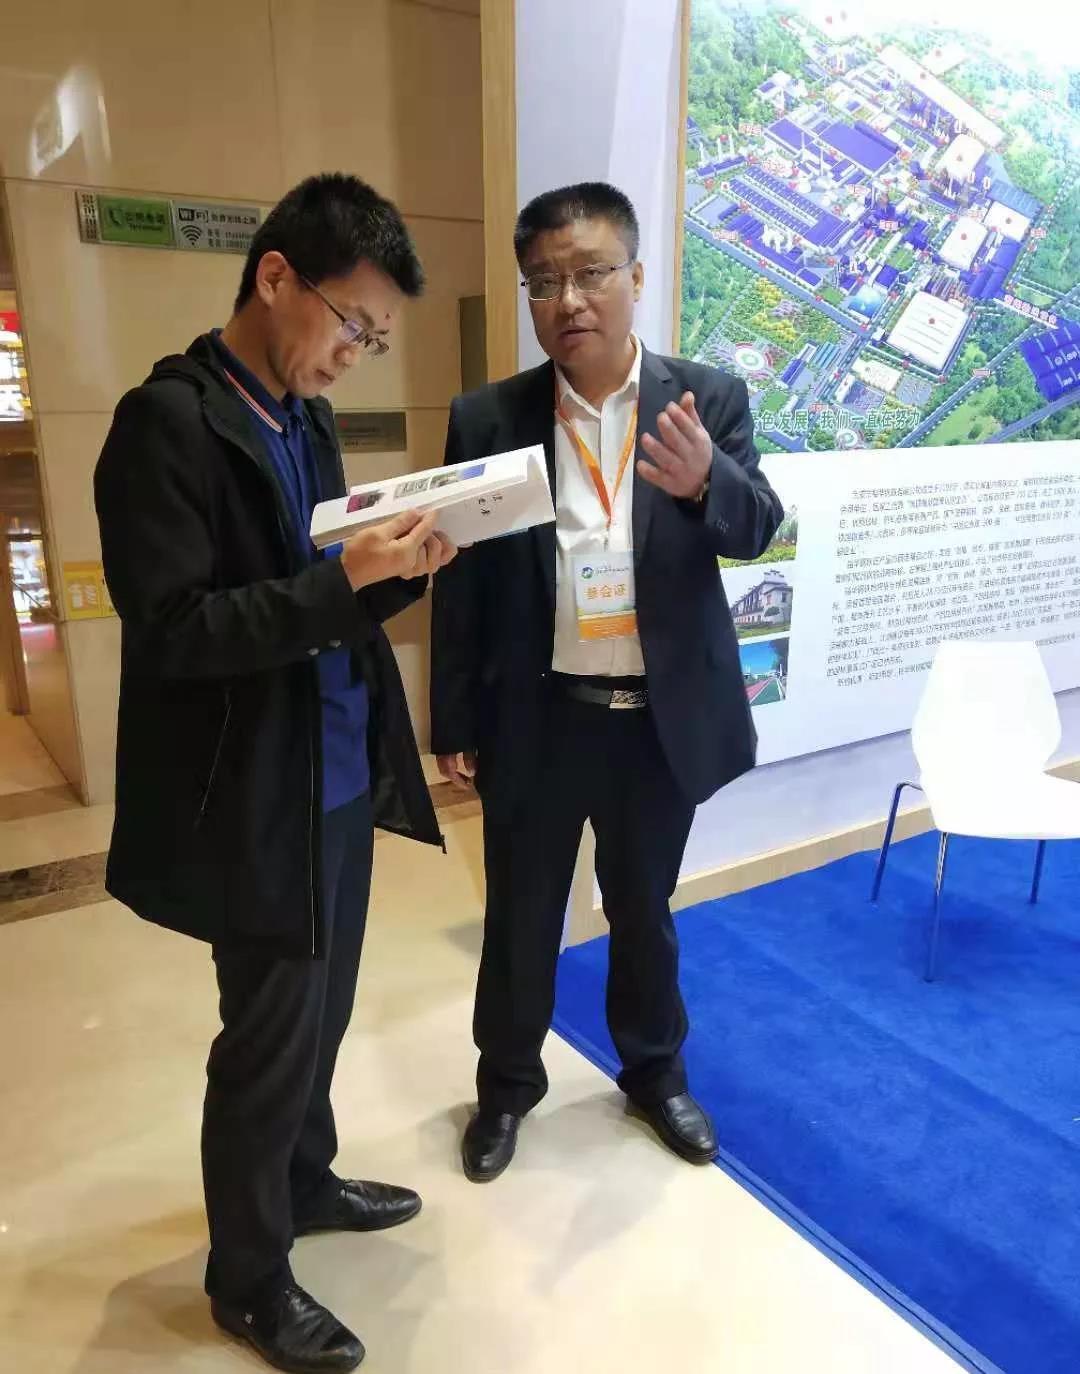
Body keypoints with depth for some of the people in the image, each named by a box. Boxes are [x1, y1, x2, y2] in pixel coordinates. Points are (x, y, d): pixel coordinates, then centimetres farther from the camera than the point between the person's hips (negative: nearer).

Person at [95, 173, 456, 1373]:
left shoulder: (305, 418, 10)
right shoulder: (170, 420, -16)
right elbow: (171, 631, -21)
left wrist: (395, 567, -7)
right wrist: (346, 578, -27)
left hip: (341, 776, 8)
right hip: (255, 796, -8)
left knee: (320, 1013, 22)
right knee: (269, 1038, 9)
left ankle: (305, 1181, 47)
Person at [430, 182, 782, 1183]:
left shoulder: (708, 399, -2)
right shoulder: (487, 419, -4)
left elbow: (756, 531, -8)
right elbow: (460, 582, -2)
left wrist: (706, 480, -31)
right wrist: (454, 722, -2)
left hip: (662, 718, 1)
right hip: (537, 718, 0)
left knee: (644, 909, 20)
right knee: (520, 915, 15)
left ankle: (654, 1071, 44)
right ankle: (507, 1084, 39)